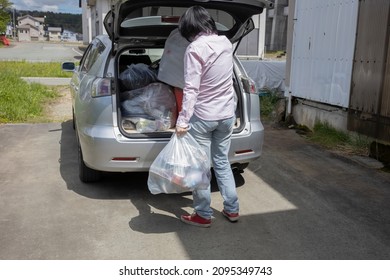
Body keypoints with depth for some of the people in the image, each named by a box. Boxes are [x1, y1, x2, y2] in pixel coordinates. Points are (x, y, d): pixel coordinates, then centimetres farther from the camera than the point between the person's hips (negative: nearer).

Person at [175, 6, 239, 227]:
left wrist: (182, 120, -19)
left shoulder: (195, 49, -17)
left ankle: (203, 215, 18)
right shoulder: (226, 43, 4)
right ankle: (232, 209, 26)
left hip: (203, 117, -6)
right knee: (222, 161, 19)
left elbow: (191, 89, -21)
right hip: (227, 115, 7)